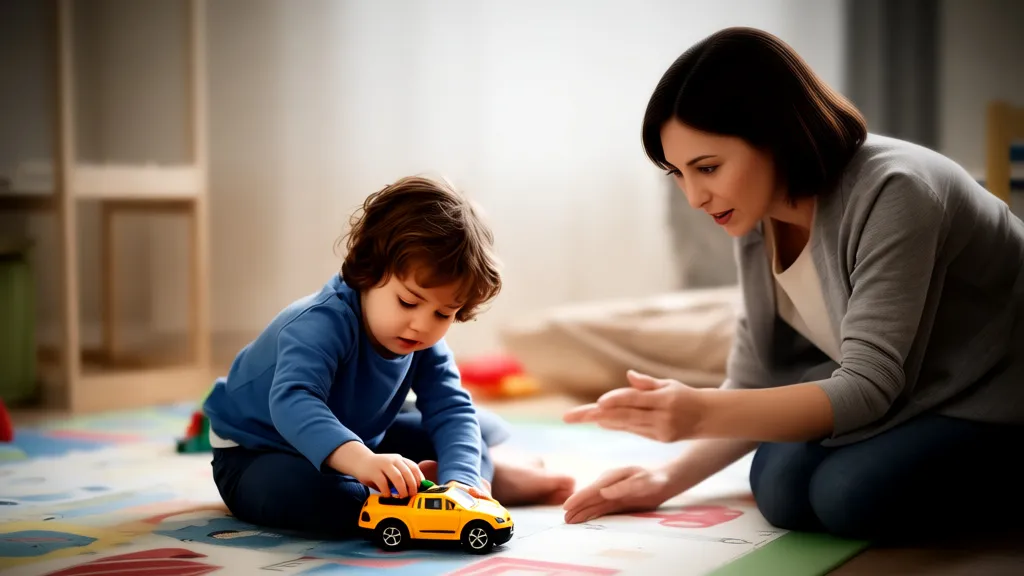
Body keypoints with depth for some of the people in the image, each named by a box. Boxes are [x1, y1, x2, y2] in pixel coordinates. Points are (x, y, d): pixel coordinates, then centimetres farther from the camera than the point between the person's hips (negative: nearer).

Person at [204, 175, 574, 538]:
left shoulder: (425, 342, -11)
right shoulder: (322, 324, -37)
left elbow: (450, 410, -16)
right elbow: (292, 400, -52)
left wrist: (459, 479, -36)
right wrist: (359, 459, -68)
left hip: (355, 439, 7)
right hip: (256, 455, -7)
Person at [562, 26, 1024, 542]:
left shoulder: (891, 195, -28)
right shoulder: (757, 215, -6)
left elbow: (866, 386, -32)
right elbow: (754, 385, 0)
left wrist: (700, 414, -44)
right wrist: (670, 478, -14)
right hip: (902, 399, 6)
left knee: (852, 494, -29)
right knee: (782, 489, -20)